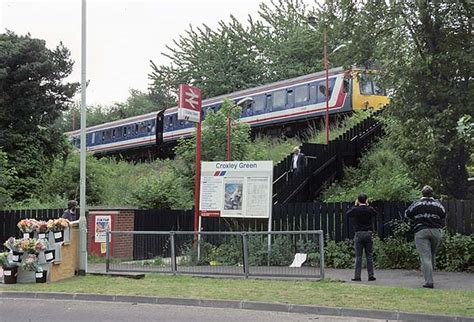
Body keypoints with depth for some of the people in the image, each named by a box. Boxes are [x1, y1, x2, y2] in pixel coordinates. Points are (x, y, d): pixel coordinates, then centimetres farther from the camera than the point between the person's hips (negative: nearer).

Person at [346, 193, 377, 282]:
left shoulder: (355, 210, -8)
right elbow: (375, 213, 22)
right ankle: (371, 275, 7)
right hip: (368, 233, 2)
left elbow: (347, 214, 12)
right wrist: (368, 205, 20)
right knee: (369, 256, 7)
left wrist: (355, 205, 15)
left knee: (358, 256, 1)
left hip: (359, 234, -2)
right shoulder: (370, 209, -1)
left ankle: (357, 276, 0)